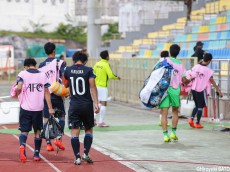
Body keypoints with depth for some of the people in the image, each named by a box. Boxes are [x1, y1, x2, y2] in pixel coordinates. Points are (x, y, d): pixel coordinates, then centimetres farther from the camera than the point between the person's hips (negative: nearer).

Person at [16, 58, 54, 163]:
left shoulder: (23, 74, -2)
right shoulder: (42, 75, 5)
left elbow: (19, 88, -17)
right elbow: (46, 92, 3)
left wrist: (17, 93, 6)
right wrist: (50, 108, 4)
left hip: (26, 107, -2)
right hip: (38, 108, 2)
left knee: (24, 130, 6)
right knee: (37, 131, 15)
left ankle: (22, 145, -23)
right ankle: (36, 154, 16)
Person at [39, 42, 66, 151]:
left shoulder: (41, 65, 7)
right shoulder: (59, 62, -4)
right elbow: (64, 76, -16)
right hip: (57, 93, -3)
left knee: (46, 118, 6)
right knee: (61, 116, 12)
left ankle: (48, 144, 2)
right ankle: (59, 138, -4)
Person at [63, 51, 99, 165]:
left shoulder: (68, 70, 3)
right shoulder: (88, 70, -5)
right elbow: (92, 87, -12)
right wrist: (96, 103, -14)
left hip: (74, 105, 1)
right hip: (87, 104, -1)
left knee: (75, 131, 2)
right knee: (88, 130, 15)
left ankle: (77, 157, -2)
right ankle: (86, 153, 2)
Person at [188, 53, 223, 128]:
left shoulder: (196, 66, -1)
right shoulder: (208, 70, -13)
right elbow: (212, 81, -12)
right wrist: (219, 90, -8)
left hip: (194, 89, 5)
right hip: (201, 90, -5)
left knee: (197, 105, 19)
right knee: (201, 106, 7)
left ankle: (191, 119, 3)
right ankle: (197, 123, 9)